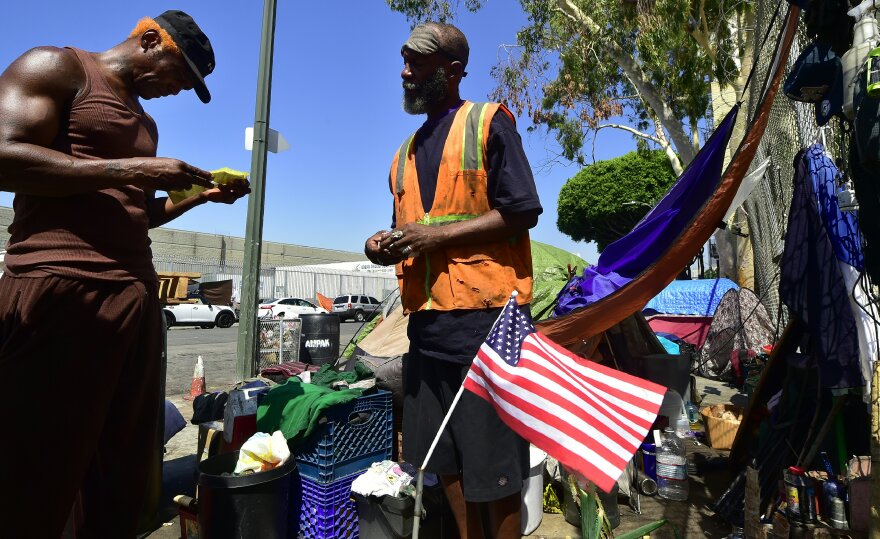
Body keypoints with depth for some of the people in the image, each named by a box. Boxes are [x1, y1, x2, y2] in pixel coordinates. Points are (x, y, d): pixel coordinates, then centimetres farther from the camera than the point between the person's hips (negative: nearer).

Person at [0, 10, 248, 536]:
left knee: (126, 469, 11)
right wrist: (131, 169, -14)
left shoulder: (144, 121, 25)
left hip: (138, 293, 8)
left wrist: (200, 195, 16)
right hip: (60, 288, -7)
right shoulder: (55, 67, 4)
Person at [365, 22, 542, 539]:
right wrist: (388, 243, 3)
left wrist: (438, 234, -14)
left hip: (485, 314, -7)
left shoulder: (489, 122, 0)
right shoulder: (406, 153, 20)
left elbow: (523, 210, -9)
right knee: (444, 453, 15)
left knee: (495, 455, 5)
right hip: (427, 318, 7)